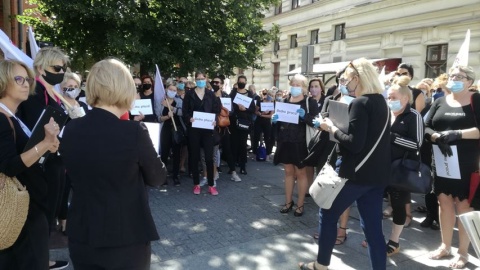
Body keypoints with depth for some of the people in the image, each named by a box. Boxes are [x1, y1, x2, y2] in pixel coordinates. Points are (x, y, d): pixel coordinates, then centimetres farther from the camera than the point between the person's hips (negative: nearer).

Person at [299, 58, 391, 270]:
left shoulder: (360, 103, -15)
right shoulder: (381, 102, 12)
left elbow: (354, 144, -23)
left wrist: (333, 129, -10)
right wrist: (338, 128, 13)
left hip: (358, 172, -8)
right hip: (377, 174, 8)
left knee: (328, 214, 9)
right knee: (372, 226, 12)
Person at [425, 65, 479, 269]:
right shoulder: (440, 102, 9)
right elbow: (426, 128, 3)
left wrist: (457, 134, -22)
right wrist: (437, 137, -16)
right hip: (442, 161, 4)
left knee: (463, 204, 4)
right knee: (444, 201, 11)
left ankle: (463, 252, 18)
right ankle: (445, 246, 26)